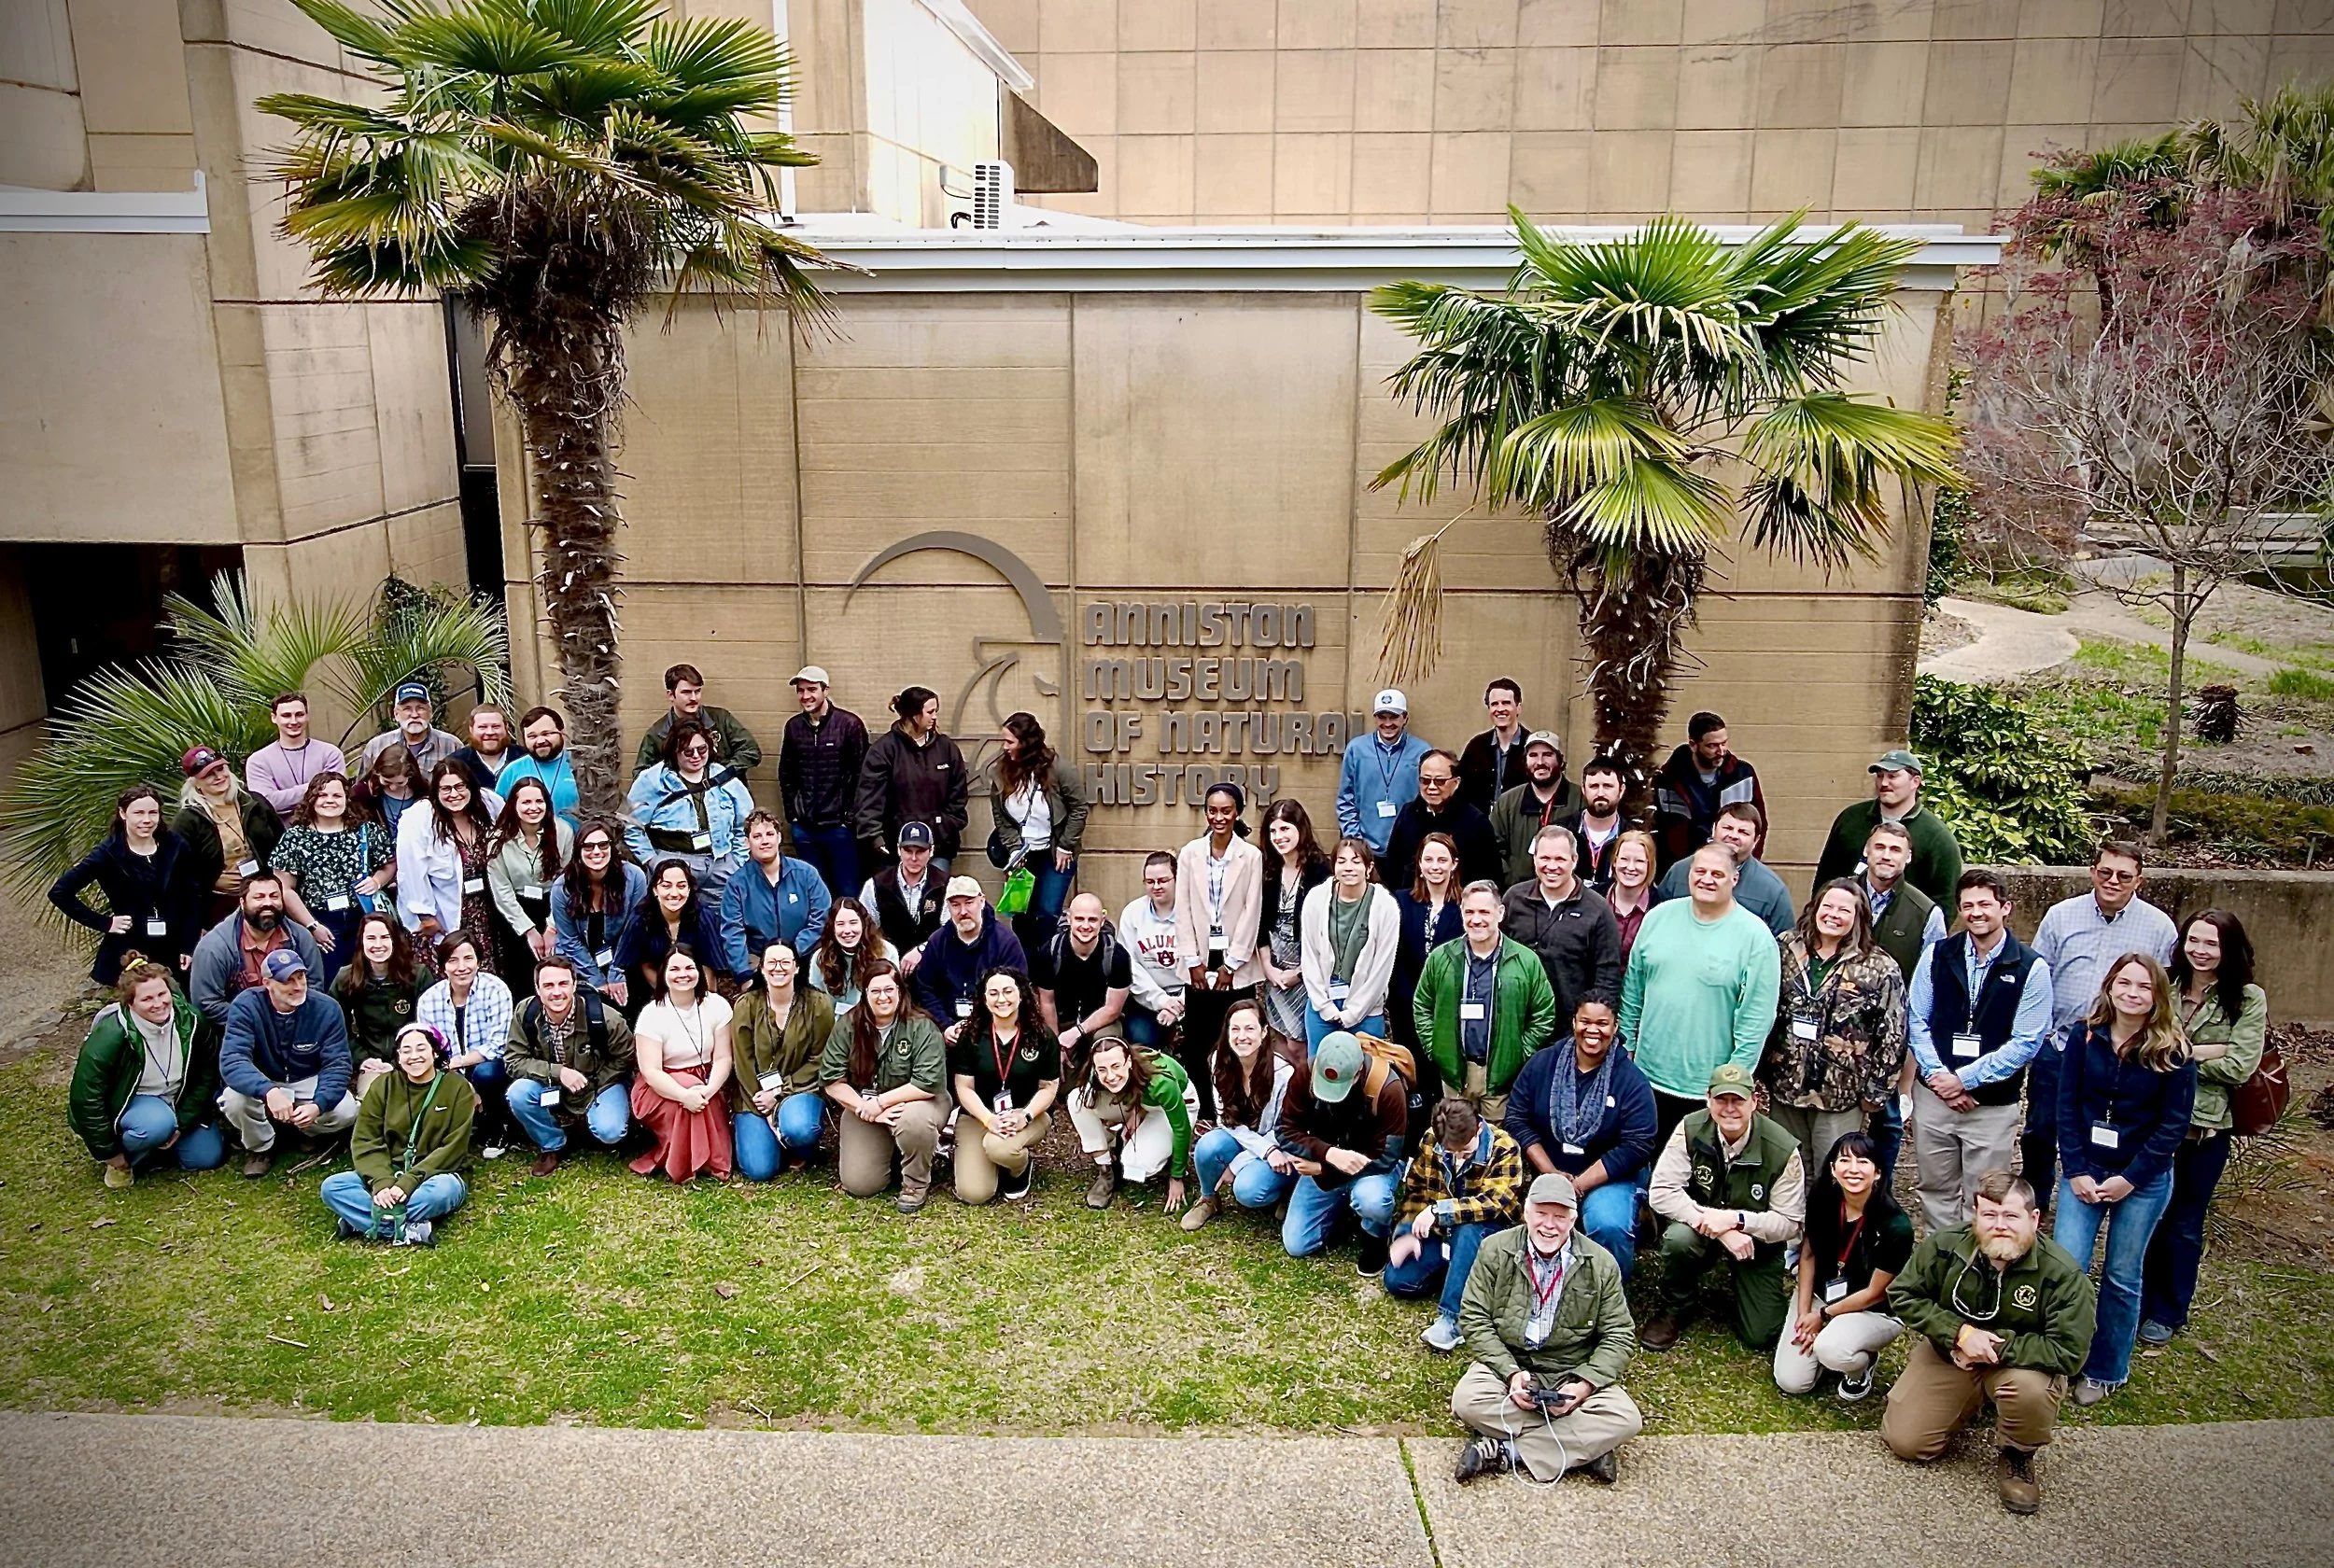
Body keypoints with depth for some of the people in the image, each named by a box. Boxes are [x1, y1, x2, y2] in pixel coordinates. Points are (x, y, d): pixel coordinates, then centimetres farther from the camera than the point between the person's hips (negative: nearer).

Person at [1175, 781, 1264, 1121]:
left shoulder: (1251, 856, -1)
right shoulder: (1190, 854, 4)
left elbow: (1251, 912, -3)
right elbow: (1183, 910, 3)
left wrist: (1231, 964, -6)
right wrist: (1193, 961, -3)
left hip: (1237, 964, -2)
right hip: (1200, 962, 2)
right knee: (1196, 1041, 1)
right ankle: (1205, 1111, 12)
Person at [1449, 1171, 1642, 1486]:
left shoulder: (1601, 1264, -1)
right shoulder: (1494, 1251, -3)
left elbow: (1619, 1337, 0)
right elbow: (1473, 1319, -5)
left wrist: (1585, 1384, -17)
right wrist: (1510, 1372, -19)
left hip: (1573, 1374, 1)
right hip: (1507, 1363, -1)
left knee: (1625, 1419, -26)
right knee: (1467, 1401, -31)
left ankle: (1505, 1451, -25)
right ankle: (1585, 1446, -22)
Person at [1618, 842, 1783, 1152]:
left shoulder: (1755, 936, -9)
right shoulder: (1659, 918, 3)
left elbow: (1757, 1017, -10)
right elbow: (1633, 990, 11)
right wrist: (1626, 1046, 11)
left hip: (1709, 1090, -4)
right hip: (1649, 1076, 4)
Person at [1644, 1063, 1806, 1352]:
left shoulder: (1782, 1150, -21)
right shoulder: (1691, 1130, -19)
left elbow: (1789, 1223, -15)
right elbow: (1661, 1192, -21)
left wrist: (1735, 1219, -32)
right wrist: (1716, 1226, -32)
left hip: (1757, 1241, 0)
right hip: (1701, 1227, 0)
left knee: (1759, 1337, -8)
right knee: (1678, 1238, -35)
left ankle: (1740, 1280, 27)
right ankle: (1675, 1311, -4)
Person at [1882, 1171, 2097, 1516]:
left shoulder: (2062, 1274, -24)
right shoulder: (1944, 1246, -18)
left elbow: (2068, 1352, -26)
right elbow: (1902, 1295, -8)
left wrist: (1994, 1346, -29)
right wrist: (1960, 1333, -22)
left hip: (2021, 1362, -2)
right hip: (1949, 1355, 3)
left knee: (2032, 1387, -39)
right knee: (1905, 1442, -5)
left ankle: (2017, 1457, -4)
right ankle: (1971, 1403, 27)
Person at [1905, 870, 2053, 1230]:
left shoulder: (2031, 968, -6)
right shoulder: (1937, 955, 1)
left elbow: (2026, 1042, -9)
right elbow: (1916, 1021, 2)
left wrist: (1964, 1078, -12)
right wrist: (1939, 1077, -10)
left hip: (1994, 1106, -2)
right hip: (1933, 1096, 2)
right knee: (1936, 1191, 13)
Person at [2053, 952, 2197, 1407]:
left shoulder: (2173, 1052, -8)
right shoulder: (2084, 1037, -4)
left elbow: (2174, 1125, -7)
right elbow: (2067, 1106, -1)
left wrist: (2130, 1179, -10)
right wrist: (2076, 1171, -8)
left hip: (2144, 1180, -1)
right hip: (2085, 1172, 1)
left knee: (2122, 1277, 8)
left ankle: (2105, 1371, 24)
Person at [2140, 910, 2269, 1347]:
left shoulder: (2248, 999, -6)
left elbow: (2239, 1066, -14)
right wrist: (2201, 1052, -17)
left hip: (2205, 1127, -1)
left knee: (2184, 1224, 13)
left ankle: (2168, 1312, 29)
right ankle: (2139, 1303, 27)